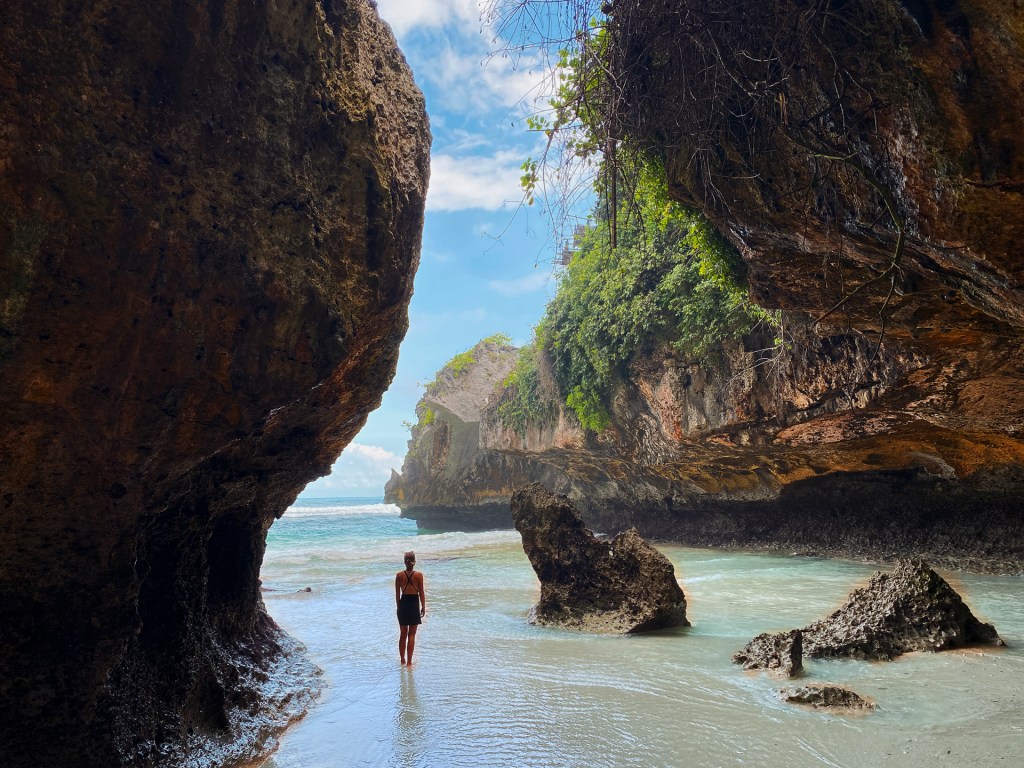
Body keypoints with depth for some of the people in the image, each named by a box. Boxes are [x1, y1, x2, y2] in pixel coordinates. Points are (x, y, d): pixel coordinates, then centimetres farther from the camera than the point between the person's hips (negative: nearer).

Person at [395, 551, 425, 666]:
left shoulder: (399, 575, -5)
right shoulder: (419, 575, -10)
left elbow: (397, 594, 1)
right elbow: (421, 592, -5)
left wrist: (398, 607, 13)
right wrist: (423, 607, 6)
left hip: (403, 603, 2)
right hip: (414, 604, -2)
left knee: (403, 634, 17)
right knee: (411, 635, 6)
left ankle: (402, 660, 27)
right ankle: (409, 662, 7)